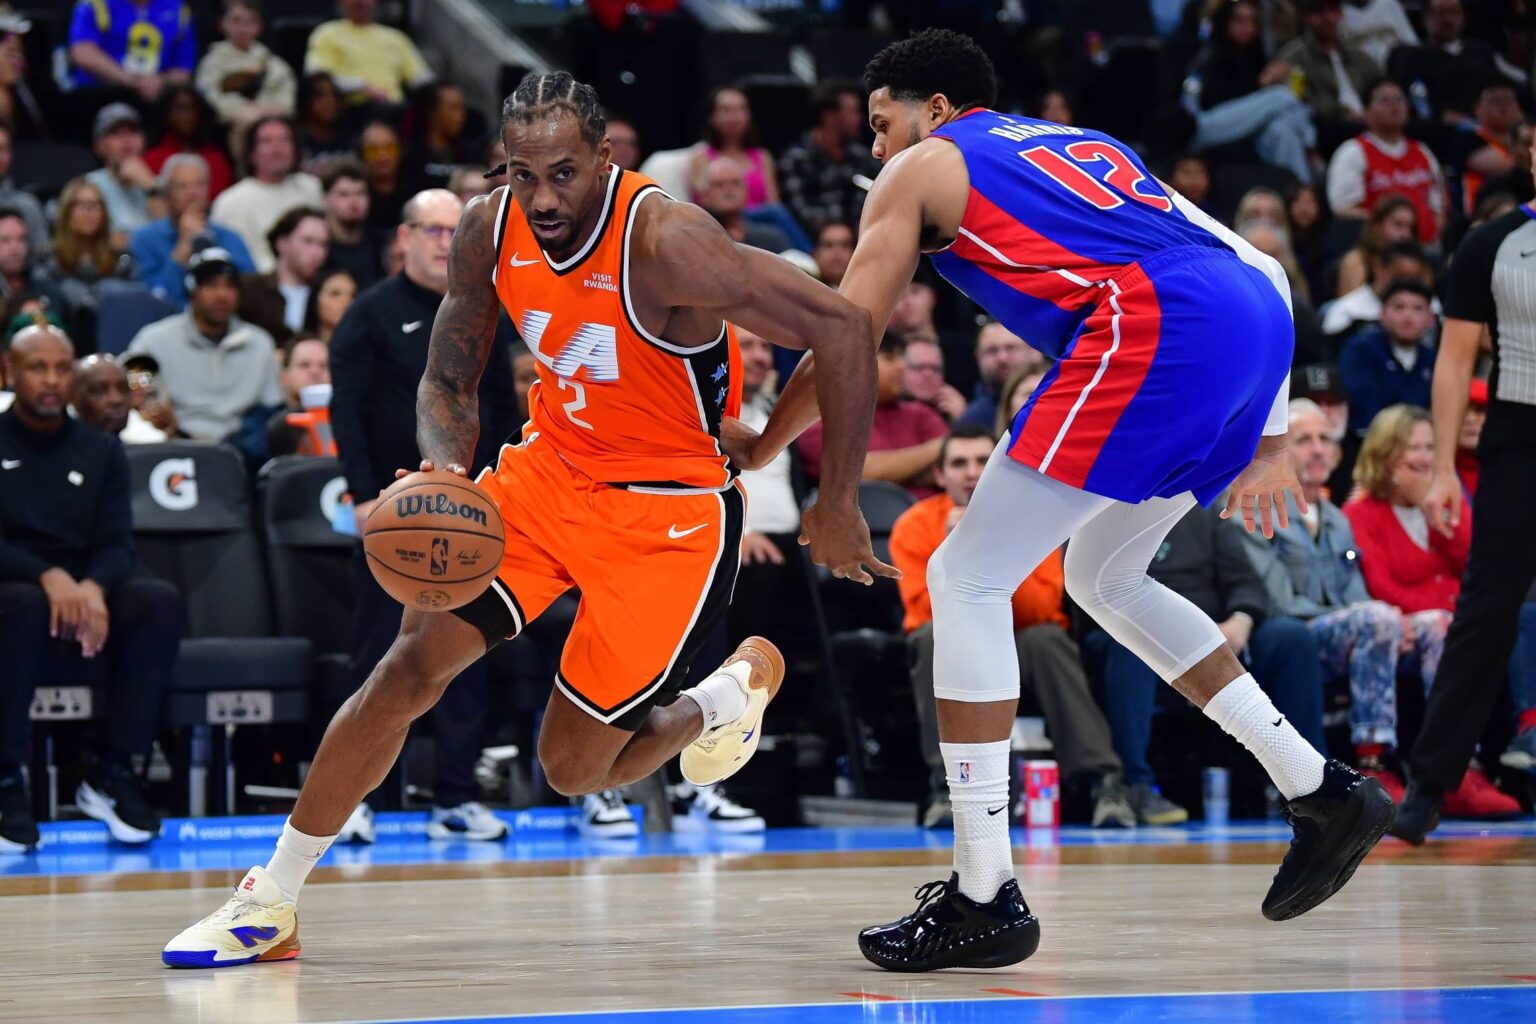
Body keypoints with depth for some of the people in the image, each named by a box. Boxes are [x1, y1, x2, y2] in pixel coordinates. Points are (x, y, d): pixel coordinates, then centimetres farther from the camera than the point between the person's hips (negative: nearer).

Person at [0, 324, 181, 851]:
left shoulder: (101, 451, 11)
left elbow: (118, 544, 2)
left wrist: (93, 588, -22)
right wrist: (47, 577, -29)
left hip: (86, 602, 4)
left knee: (161, 601, -26)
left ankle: (113, 772, -20)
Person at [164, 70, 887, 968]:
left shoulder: (666, 243, -28)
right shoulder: (489, 232, -9)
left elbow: (845, 329, -26)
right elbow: (448, 382, 6)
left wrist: (836, 507, -17)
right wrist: (446, 476, -17)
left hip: (669, 513, -5)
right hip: (550, 467, 5)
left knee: (574, 769, -4)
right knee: (414, 665, -10)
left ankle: (733, 690, 26)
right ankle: (271, 901, 0)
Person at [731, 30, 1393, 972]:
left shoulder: (920, 168, 18)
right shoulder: (1081, 146, 36)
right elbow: (1260, 270, 31)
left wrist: (757, 449, 30)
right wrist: (1270, 437, 32)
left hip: (1150, 329, -8)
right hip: (1258, 314, 8)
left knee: (967, 578, 1)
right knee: (1104, 578, 26)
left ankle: (984, 898, -2)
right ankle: (1324, 793, 22)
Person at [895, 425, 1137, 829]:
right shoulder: (916, 526, -10)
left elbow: (1043, 610, -20)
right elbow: (925, 613, -20)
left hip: (1020, 643, 0)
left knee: (1048, 638, -32)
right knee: (933, 637, -33)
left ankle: (1105, 781, -35)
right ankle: (948, 785, -35)